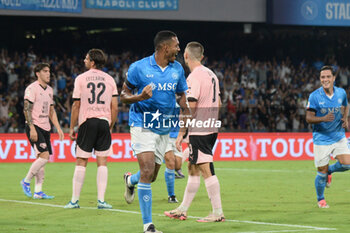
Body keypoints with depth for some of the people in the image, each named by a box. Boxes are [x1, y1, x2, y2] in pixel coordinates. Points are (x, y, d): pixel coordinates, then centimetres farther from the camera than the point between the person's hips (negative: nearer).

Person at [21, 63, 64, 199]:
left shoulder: (49, 90, 16)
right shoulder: (32, 88, -9)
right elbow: (26, 109, -13)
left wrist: (58, 128, 16)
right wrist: (32, 128, -20)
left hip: (45, 128, 8)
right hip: (34, 127, -8)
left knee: (42, 159, 5)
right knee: (44, 156, -18)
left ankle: (38, 191, 7)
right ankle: (26, 181, -2)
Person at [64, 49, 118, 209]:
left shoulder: (80, 79, 0)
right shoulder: (109, 80, 7)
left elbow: (76, 106, 0)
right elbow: (115, 107, 5)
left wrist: (72, 127, 7)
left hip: (87, 122, -2)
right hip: (104, 123, 2)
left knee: (81, 161, 2)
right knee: (102, 161, 3)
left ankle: (75, 200, 3)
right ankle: (101, 200, -2)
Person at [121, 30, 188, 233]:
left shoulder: (177, 69, 5)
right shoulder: (139, 68, -9)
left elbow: (182, 96, 14)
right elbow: (124, 96, -2)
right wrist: (140, 97, -24)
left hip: (164, 129, 5)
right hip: (142, 125, -5)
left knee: (152, 177, 11)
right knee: (147, 172, -17)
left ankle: (131, 180, 49)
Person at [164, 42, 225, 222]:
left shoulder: (194, 77, -14)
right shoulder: (211, 74, 13)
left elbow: (189, 108, -18)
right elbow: (217, 103, 20)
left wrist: (181, 134, -15)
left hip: (199, 131, -9)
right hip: (211, 129, 9)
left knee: (206, 170, -8)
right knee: (193, 169, 15)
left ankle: (218, 213, -8)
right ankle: (182, 210, 22)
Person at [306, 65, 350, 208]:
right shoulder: (314, 96, -12)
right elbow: (309, 118, -11)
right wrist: (323, 119, -29)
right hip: (321, 139, -3)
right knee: (322, 173, -1)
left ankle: (330, 170, 22)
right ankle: (320, 199, 25)